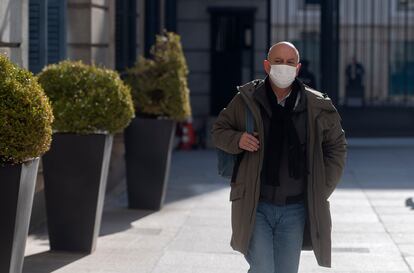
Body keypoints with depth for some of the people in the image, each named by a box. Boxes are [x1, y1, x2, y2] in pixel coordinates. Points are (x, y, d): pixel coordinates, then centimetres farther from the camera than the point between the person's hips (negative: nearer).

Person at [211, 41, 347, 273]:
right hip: (255, 207, -2)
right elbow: (219, 130, 10)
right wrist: (237, 140, -12)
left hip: (295, 210, 2)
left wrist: (323, 189, 4)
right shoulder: (246, 100, -2)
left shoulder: (317, 107, 1)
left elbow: (337, 146, 13)